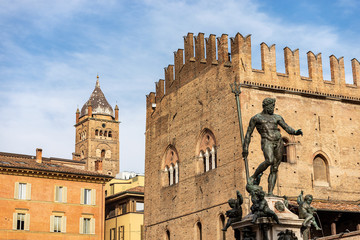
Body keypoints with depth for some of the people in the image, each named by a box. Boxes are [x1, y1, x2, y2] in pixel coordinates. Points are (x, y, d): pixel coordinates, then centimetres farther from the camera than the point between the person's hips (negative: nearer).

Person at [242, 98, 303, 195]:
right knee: (269, 161, -31)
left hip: (279, 142, 4)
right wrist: (245, 148, 3)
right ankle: (254, 177, -10)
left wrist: (296, 132, -8)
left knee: (274, 169, -2)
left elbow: (287, 128, 13)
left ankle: (270, 192, -4)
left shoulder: (277, 117, 18)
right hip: (267, 141, -4)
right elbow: (248, 133, 9)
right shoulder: (256, 118, 9)